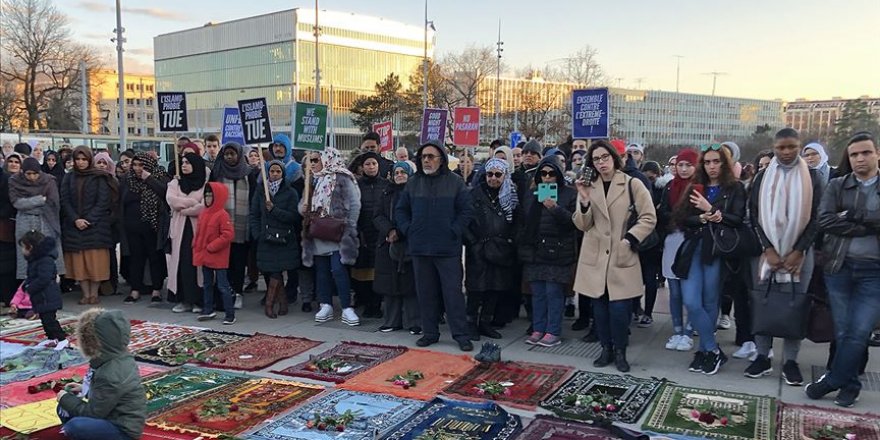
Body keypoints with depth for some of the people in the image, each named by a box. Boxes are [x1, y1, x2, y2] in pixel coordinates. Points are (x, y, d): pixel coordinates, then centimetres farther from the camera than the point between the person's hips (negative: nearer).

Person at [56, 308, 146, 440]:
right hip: (114, 417, 10)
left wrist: (65, 398, -5)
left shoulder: (110, 374, -29)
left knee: (75, 427, -28)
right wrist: (84, 389, 12)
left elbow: (92, 413, -19)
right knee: (65, 409, 11)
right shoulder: (117, 357, -2)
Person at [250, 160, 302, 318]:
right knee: (275, 273, -1)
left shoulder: (291, 193, 3)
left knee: (275, 272, -8)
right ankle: (283, 303, 13)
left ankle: (269, 304, 4)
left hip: (285, 240, -2)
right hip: (266, 240, 2)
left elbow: (294, 217, -6)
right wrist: (257, 235, -4)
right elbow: (254, 215, 9)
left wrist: (273, 209, -14)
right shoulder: (260, 192, 11)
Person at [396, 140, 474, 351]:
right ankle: (430, 332, 21)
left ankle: (461, 334, 7)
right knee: (426, 292, 10)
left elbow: (465, 210, 0)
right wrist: (407, 230, 1)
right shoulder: (413, 183, 8)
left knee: (453, 291, -1)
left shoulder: (455, 182, -1)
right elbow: (401, 210, 14)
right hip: (420, 247, 4)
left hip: (448, 248, -3)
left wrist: (454, 232, -9)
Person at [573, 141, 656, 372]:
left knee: (619, 308, -7)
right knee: (599, 305, 6)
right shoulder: (589, 186, 9)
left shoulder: (632, 184, -1)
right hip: (595, 257, 3)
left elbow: (649, 218, -2)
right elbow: (582, 225, 3)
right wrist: (584, 200, -13)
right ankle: (606, 349, 22)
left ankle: (620, 351, 12)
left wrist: (629, 239, -12)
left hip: (622, 257, -3)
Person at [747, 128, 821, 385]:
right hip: (768, 250, 1)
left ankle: (790, 361, 9)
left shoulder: (812, 177, 4)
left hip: (800, 251, -1)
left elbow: (816, 218, 0)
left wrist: (798, 252, -8)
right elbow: (755, 215, 3)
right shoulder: (763, 177, 6)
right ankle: (763, 357, 10)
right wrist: (768, 249, -7)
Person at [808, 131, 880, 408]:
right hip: (839, 267, 1)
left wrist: (853, 216, -15)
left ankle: (832, 381, 12)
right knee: (843, 331, 7)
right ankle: (850, 385, 22)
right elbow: (825, 220, -8)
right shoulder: (837, 186, 6)